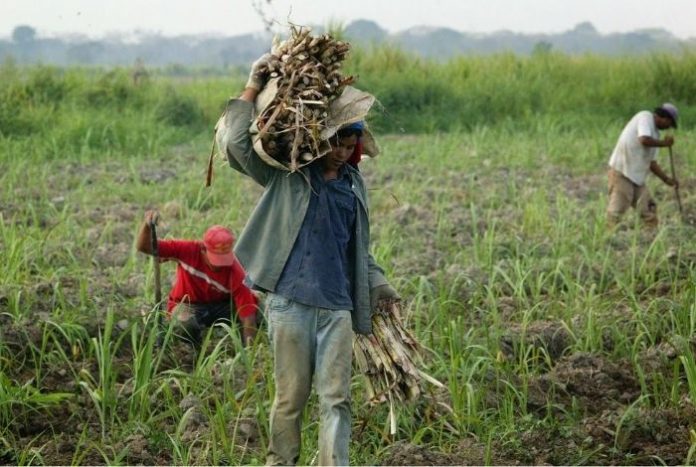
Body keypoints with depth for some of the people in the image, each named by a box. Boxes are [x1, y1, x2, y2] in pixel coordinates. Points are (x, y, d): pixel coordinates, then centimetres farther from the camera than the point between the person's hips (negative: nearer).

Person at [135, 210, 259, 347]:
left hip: (221, 306, 1)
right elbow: (143, 247, -22)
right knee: (186, 325, -39)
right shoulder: (187, 250, -24)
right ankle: (195, 353, -3)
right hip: (187, 305, -1)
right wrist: (147, 225, -43)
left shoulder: (235, 273, -26)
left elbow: (247, 315, -28)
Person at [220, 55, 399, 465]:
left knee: (337, 398, -2)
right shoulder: (285, 174, 5)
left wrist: (378, 285, 8)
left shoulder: (354, 185, 16)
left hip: (338, 307, 3)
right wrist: (252, 90, -6)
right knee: (291, 395, 2)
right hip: (290, 302, -3)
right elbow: (240, 143, -7)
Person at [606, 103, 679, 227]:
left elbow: (651, 162, 20)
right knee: (617, 209, -10)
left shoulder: (655, 133, 18)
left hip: (637, 177, 9)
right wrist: (664, 143, -9)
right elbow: (644, 140, -24)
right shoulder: (645, 117, -6)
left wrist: (666, 179, 13)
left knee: (649, 209, 6)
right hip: (621, 172, -9)